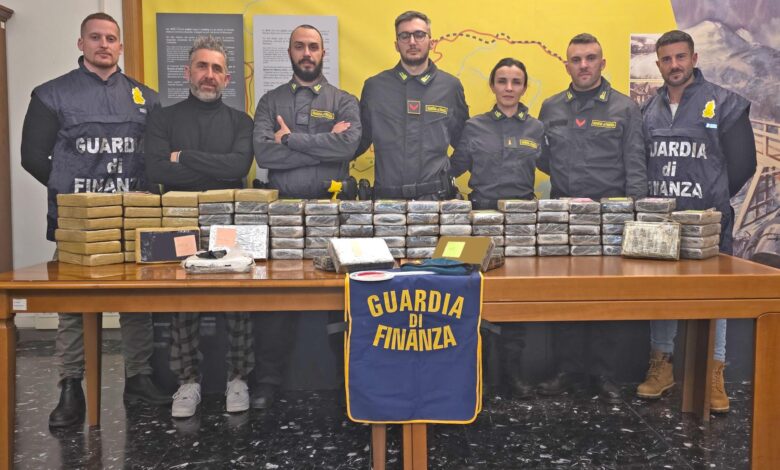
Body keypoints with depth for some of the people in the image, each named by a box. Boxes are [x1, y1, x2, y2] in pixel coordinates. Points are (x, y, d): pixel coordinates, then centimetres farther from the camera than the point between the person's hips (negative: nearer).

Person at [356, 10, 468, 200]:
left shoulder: (450, 86, 5)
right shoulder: (374, 86, 5)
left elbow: (463, 143, 14)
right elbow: (361, 141, 10)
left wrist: (444, 175, 5)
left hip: (435, 196, 0)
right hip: (386, 197, 0)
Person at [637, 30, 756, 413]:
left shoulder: (725, 104, -2)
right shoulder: (648, 110, 9)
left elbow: (742, 164, -2)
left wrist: (712, 201, 2)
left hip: (707, 222, -3)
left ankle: (714, 374, 14)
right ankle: (662, 365, 21)